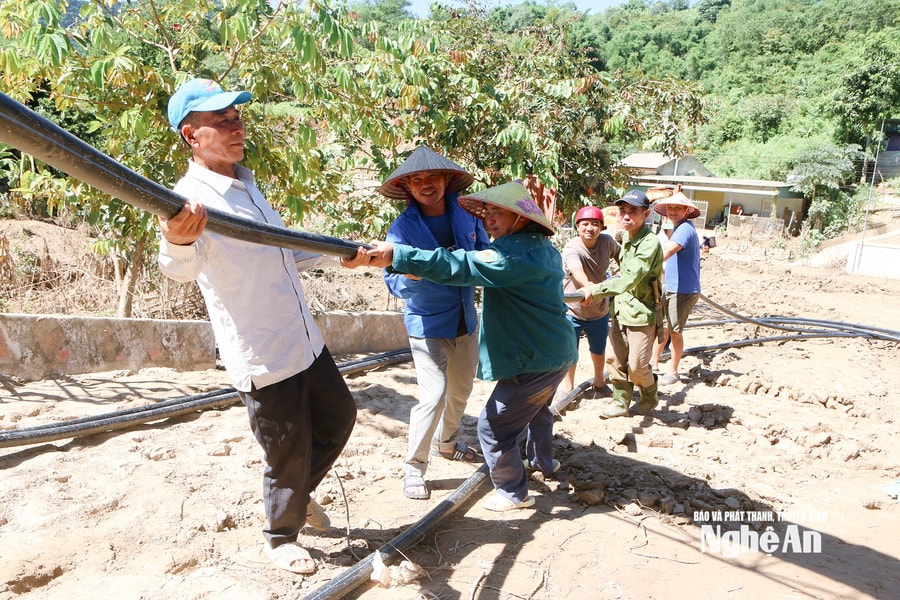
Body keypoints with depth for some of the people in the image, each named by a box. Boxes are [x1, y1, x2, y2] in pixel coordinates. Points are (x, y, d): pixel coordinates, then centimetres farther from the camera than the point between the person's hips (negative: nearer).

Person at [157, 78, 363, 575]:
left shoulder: (245, 185, 8)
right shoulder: (192, 199, -20)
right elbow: (183, 267, -41)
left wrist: (338, 254, 25)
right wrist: (177, 242, -63)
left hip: (305, 343, 8)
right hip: (262, 360, -8)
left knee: (339, 415, 22)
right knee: (289, 456, 8)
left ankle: (299, 493, 46)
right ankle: (280, 538, 36)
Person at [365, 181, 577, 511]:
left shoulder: (514, 253, -24)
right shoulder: (543, 249, 8)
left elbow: (458, 265, -36)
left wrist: (397, 255, -41)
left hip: (534, 361, -11)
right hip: (556, 352, 11)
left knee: (494, 427, 0)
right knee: (536, 407, 34)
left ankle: (513, 493, 16)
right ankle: (543, 461, 54)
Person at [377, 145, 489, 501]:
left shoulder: (466, 215, -3)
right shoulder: (402, 228, -14)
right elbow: (395, 284, -21)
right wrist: (412, 272, -42)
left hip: (465, 321, 5)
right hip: (428, 324, -5)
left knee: (462, 389, 18)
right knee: (434, 394, -14)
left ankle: (446, 443, 44)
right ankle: (414, 467, 5)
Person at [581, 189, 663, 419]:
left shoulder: (649, 244, -22)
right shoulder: (625, 236, 6)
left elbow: (629, 279, -30)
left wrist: (596, 290, -29)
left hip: (641, 313, -7)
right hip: (620, 309, 7)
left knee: (637, 367, 2)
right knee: (618, 362, 11)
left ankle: (650, 397, 29)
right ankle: (620, 403, 25)